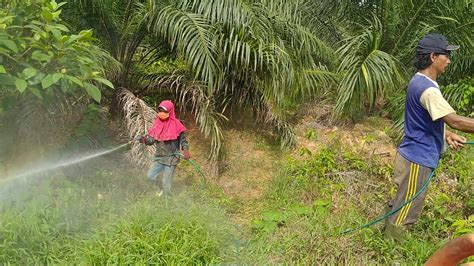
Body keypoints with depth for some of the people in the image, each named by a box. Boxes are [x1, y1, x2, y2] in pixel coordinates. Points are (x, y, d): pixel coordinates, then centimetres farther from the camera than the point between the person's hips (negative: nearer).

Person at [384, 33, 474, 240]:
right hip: (418, 159, -10)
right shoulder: (427, 88, -24)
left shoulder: (420, 82, 10)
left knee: (401, 206, 23)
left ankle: (389, 238, 37)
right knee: (405, 212, 4)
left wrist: (447, 135, 3)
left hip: (416, 155, 10)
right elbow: (456, 121, -29)